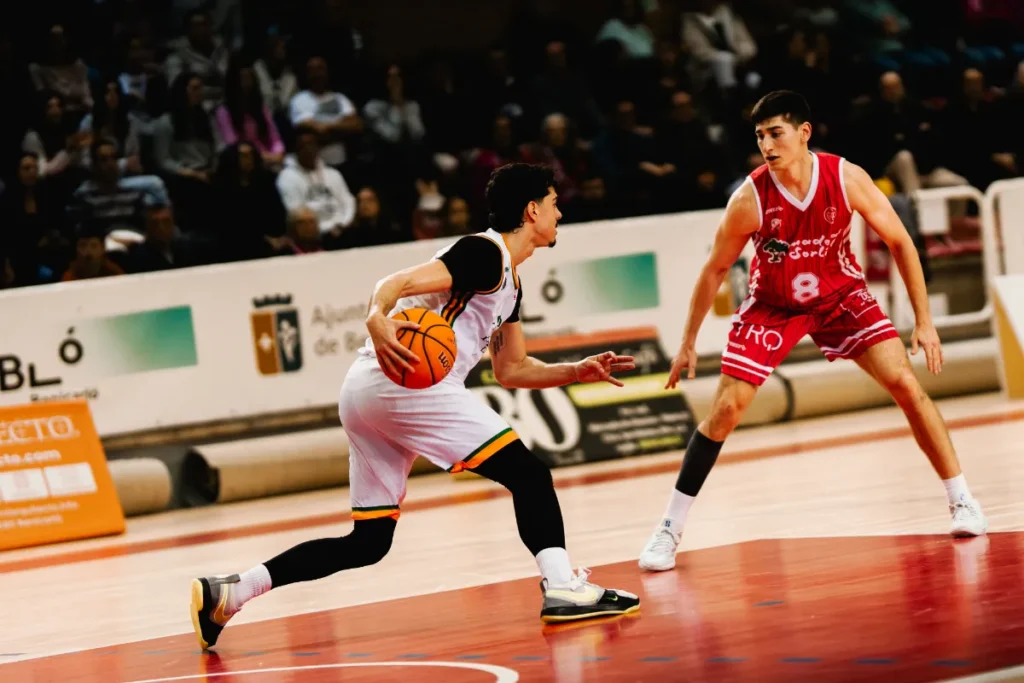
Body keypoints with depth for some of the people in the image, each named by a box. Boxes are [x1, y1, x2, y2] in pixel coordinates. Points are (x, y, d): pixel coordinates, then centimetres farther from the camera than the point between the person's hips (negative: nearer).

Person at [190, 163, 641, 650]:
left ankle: (223, 593, 6)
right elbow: (399, 282, -19)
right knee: (528, 473, -8)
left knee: (368, 541, 10)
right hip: (402, 381, -10)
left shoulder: (509, 283, 25)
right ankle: (564, 590, -16)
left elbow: (512, 370, 32)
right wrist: (378, 318, -39)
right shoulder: (485, 253, -4)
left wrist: (578, 371, 19)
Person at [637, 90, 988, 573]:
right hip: (771, 305, -1)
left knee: (906, 384, -11)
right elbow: (715, 270, -10)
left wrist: (923, 321, -12)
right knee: (725, 409, -10)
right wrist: (688, 344, -6)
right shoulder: (749, 199, -26)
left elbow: (900, 242, -10)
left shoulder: (846, 178, -23)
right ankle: (669, 529, -1)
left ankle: (961, 501, 4)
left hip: (840, 295, 1)